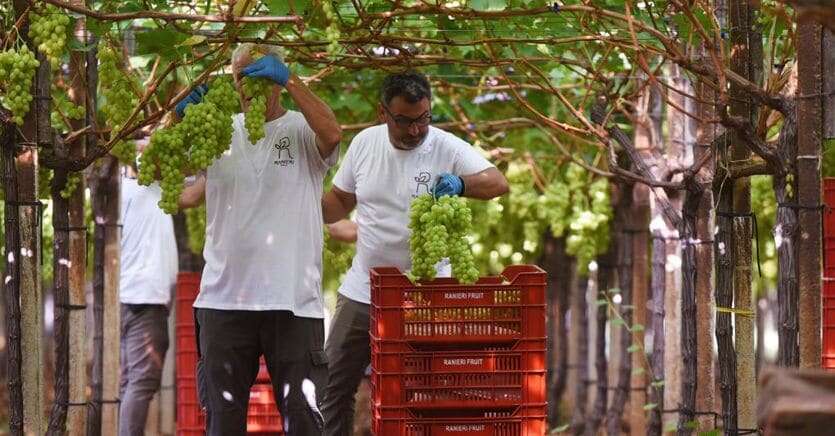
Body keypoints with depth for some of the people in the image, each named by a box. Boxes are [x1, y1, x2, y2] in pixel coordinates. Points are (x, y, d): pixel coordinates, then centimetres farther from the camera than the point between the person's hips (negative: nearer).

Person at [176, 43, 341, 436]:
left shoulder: (302, 131, 2)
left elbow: (332, 133, -21)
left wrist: (289, 81, -25)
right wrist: (183, 111, -10)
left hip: (294, 301, -3)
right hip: (224, 300, 3)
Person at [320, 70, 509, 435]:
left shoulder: (447, 148, -10)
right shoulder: (365, 143, 3)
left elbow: (498, 183, -20)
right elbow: (340, 200, 15)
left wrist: (459, 184, -39)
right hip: (362, 292, 4)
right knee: (334, 386, 9)